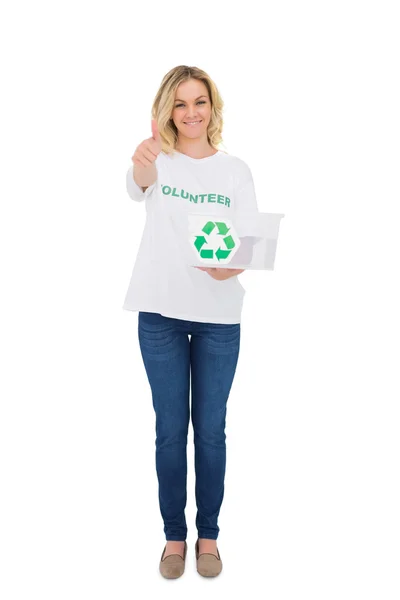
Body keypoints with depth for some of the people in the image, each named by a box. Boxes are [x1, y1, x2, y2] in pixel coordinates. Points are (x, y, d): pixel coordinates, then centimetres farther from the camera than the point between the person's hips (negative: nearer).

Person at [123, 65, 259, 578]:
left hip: (218, 317, 1)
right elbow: (138, 186, -25)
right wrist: (141, 167, -50)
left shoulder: (235, 170, 5)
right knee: (170, 430, 8)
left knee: (210, 430, 9)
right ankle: (174, 535, 25)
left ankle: (208, 534, 26)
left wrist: (233, 266, -20)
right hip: (160, 314, -1)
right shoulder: (159, 161, 0)